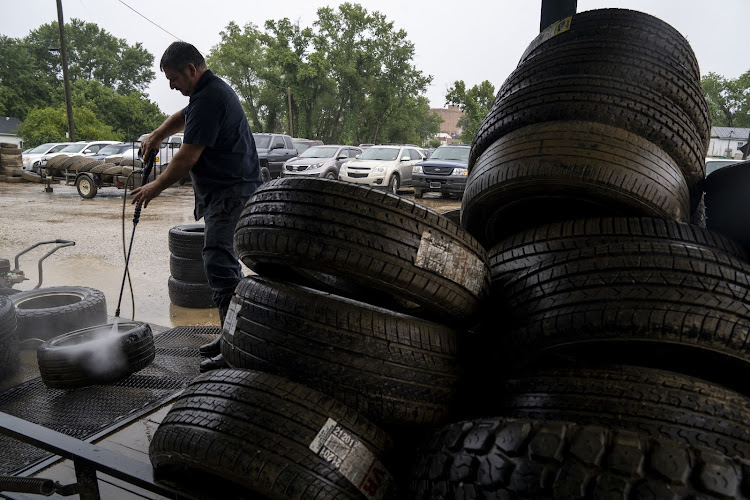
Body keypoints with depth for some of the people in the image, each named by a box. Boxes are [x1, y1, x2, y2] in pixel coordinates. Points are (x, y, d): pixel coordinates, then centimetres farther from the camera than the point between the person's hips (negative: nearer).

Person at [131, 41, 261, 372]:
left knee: (219, 263, -15)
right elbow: (184, 116, 40)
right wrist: (156, 136, 25)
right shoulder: (212, 90, 18)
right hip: (224, 192, 11)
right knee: (223, 262, 13)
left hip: (232, 193, -11)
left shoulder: (209, 98, -16)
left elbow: (187, 158, -17)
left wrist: (156, 187, -4)